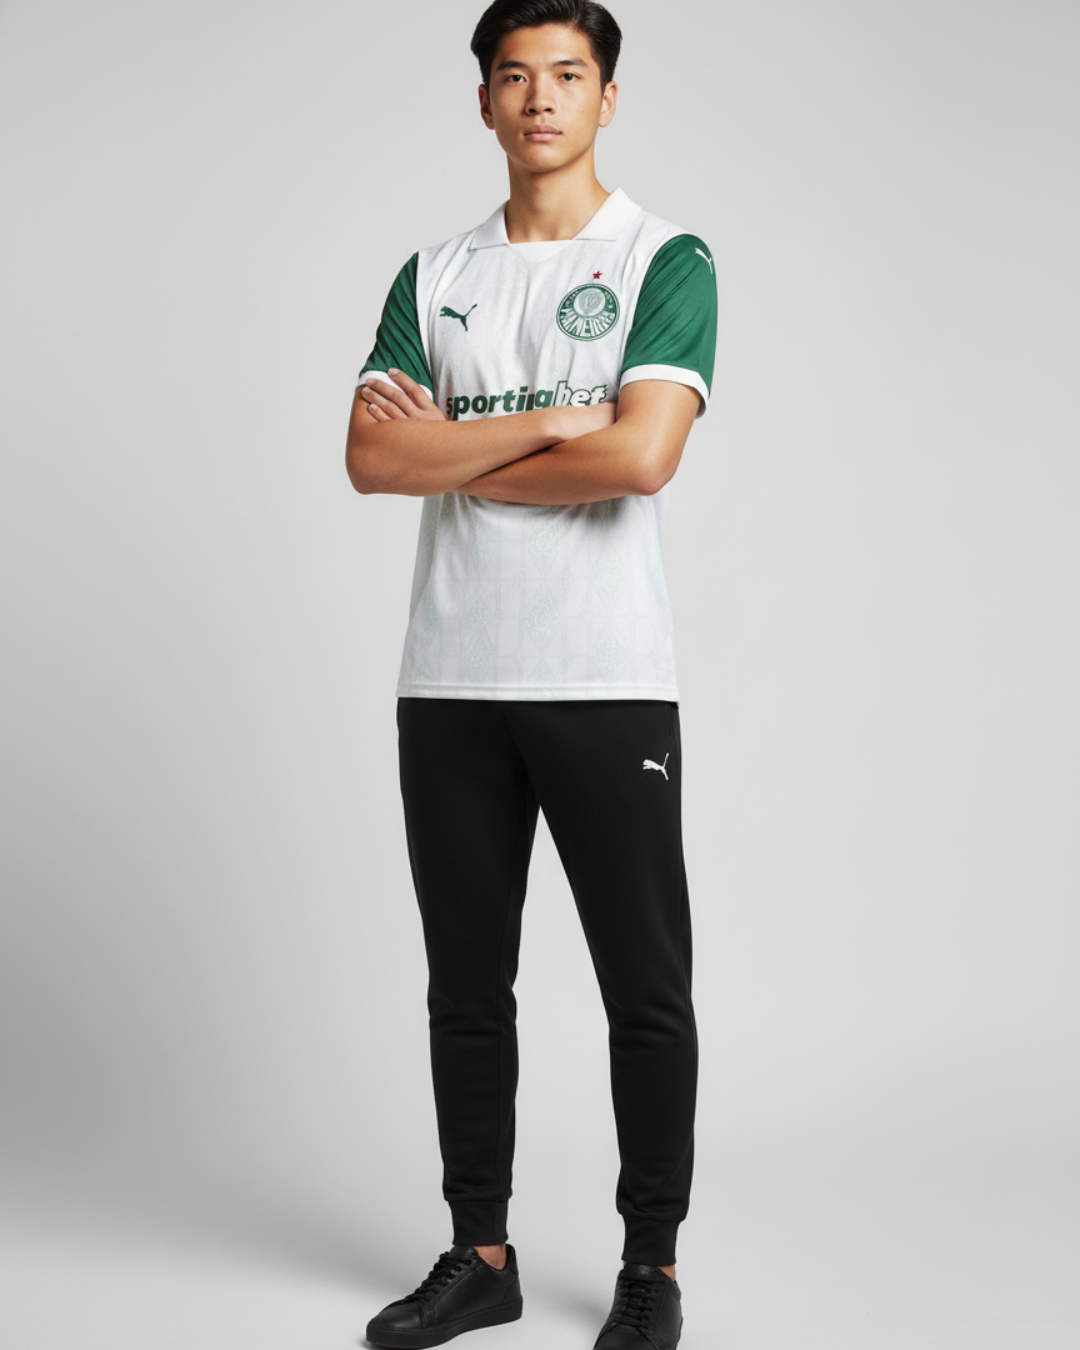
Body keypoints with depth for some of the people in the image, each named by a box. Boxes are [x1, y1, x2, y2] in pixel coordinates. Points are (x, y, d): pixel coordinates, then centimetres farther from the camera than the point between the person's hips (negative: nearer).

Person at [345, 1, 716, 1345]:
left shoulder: (665, 261, 0)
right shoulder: (433, 277, 13)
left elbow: (640, 455, -16)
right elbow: (370, 456, -1)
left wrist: (451, 454, -5)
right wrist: (543, 424, -10)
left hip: (609, 682, -4)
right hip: (450, 682, 4)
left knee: (646, 991, 3)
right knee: (466, 985, 11)